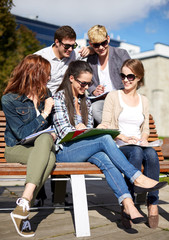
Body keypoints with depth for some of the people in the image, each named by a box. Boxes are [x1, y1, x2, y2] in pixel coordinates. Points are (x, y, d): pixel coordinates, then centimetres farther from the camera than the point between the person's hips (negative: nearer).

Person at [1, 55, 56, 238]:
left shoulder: (45, 94, 10)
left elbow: (54, 124, 23)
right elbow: (22, 134, -13)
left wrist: (53, 134, 0)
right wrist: (44, 114, -13)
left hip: (43, 144, 4)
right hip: (17, 149, -4)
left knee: (44, 138, -35)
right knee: (49, 157, -34)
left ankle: (24, 202, -42)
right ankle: (23, 212, -37)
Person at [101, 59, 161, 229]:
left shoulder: (143, 100, 21)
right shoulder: (113, 96, 9)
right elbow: (105, 125, 1)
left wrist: (143, 138, -3)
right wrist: (124, 137, -14)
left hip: (138, 146, 3)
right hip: (118, 147, -3)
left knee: (151, 153, -33)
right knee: (136, 152, -37)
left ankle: (153, 205, -30)